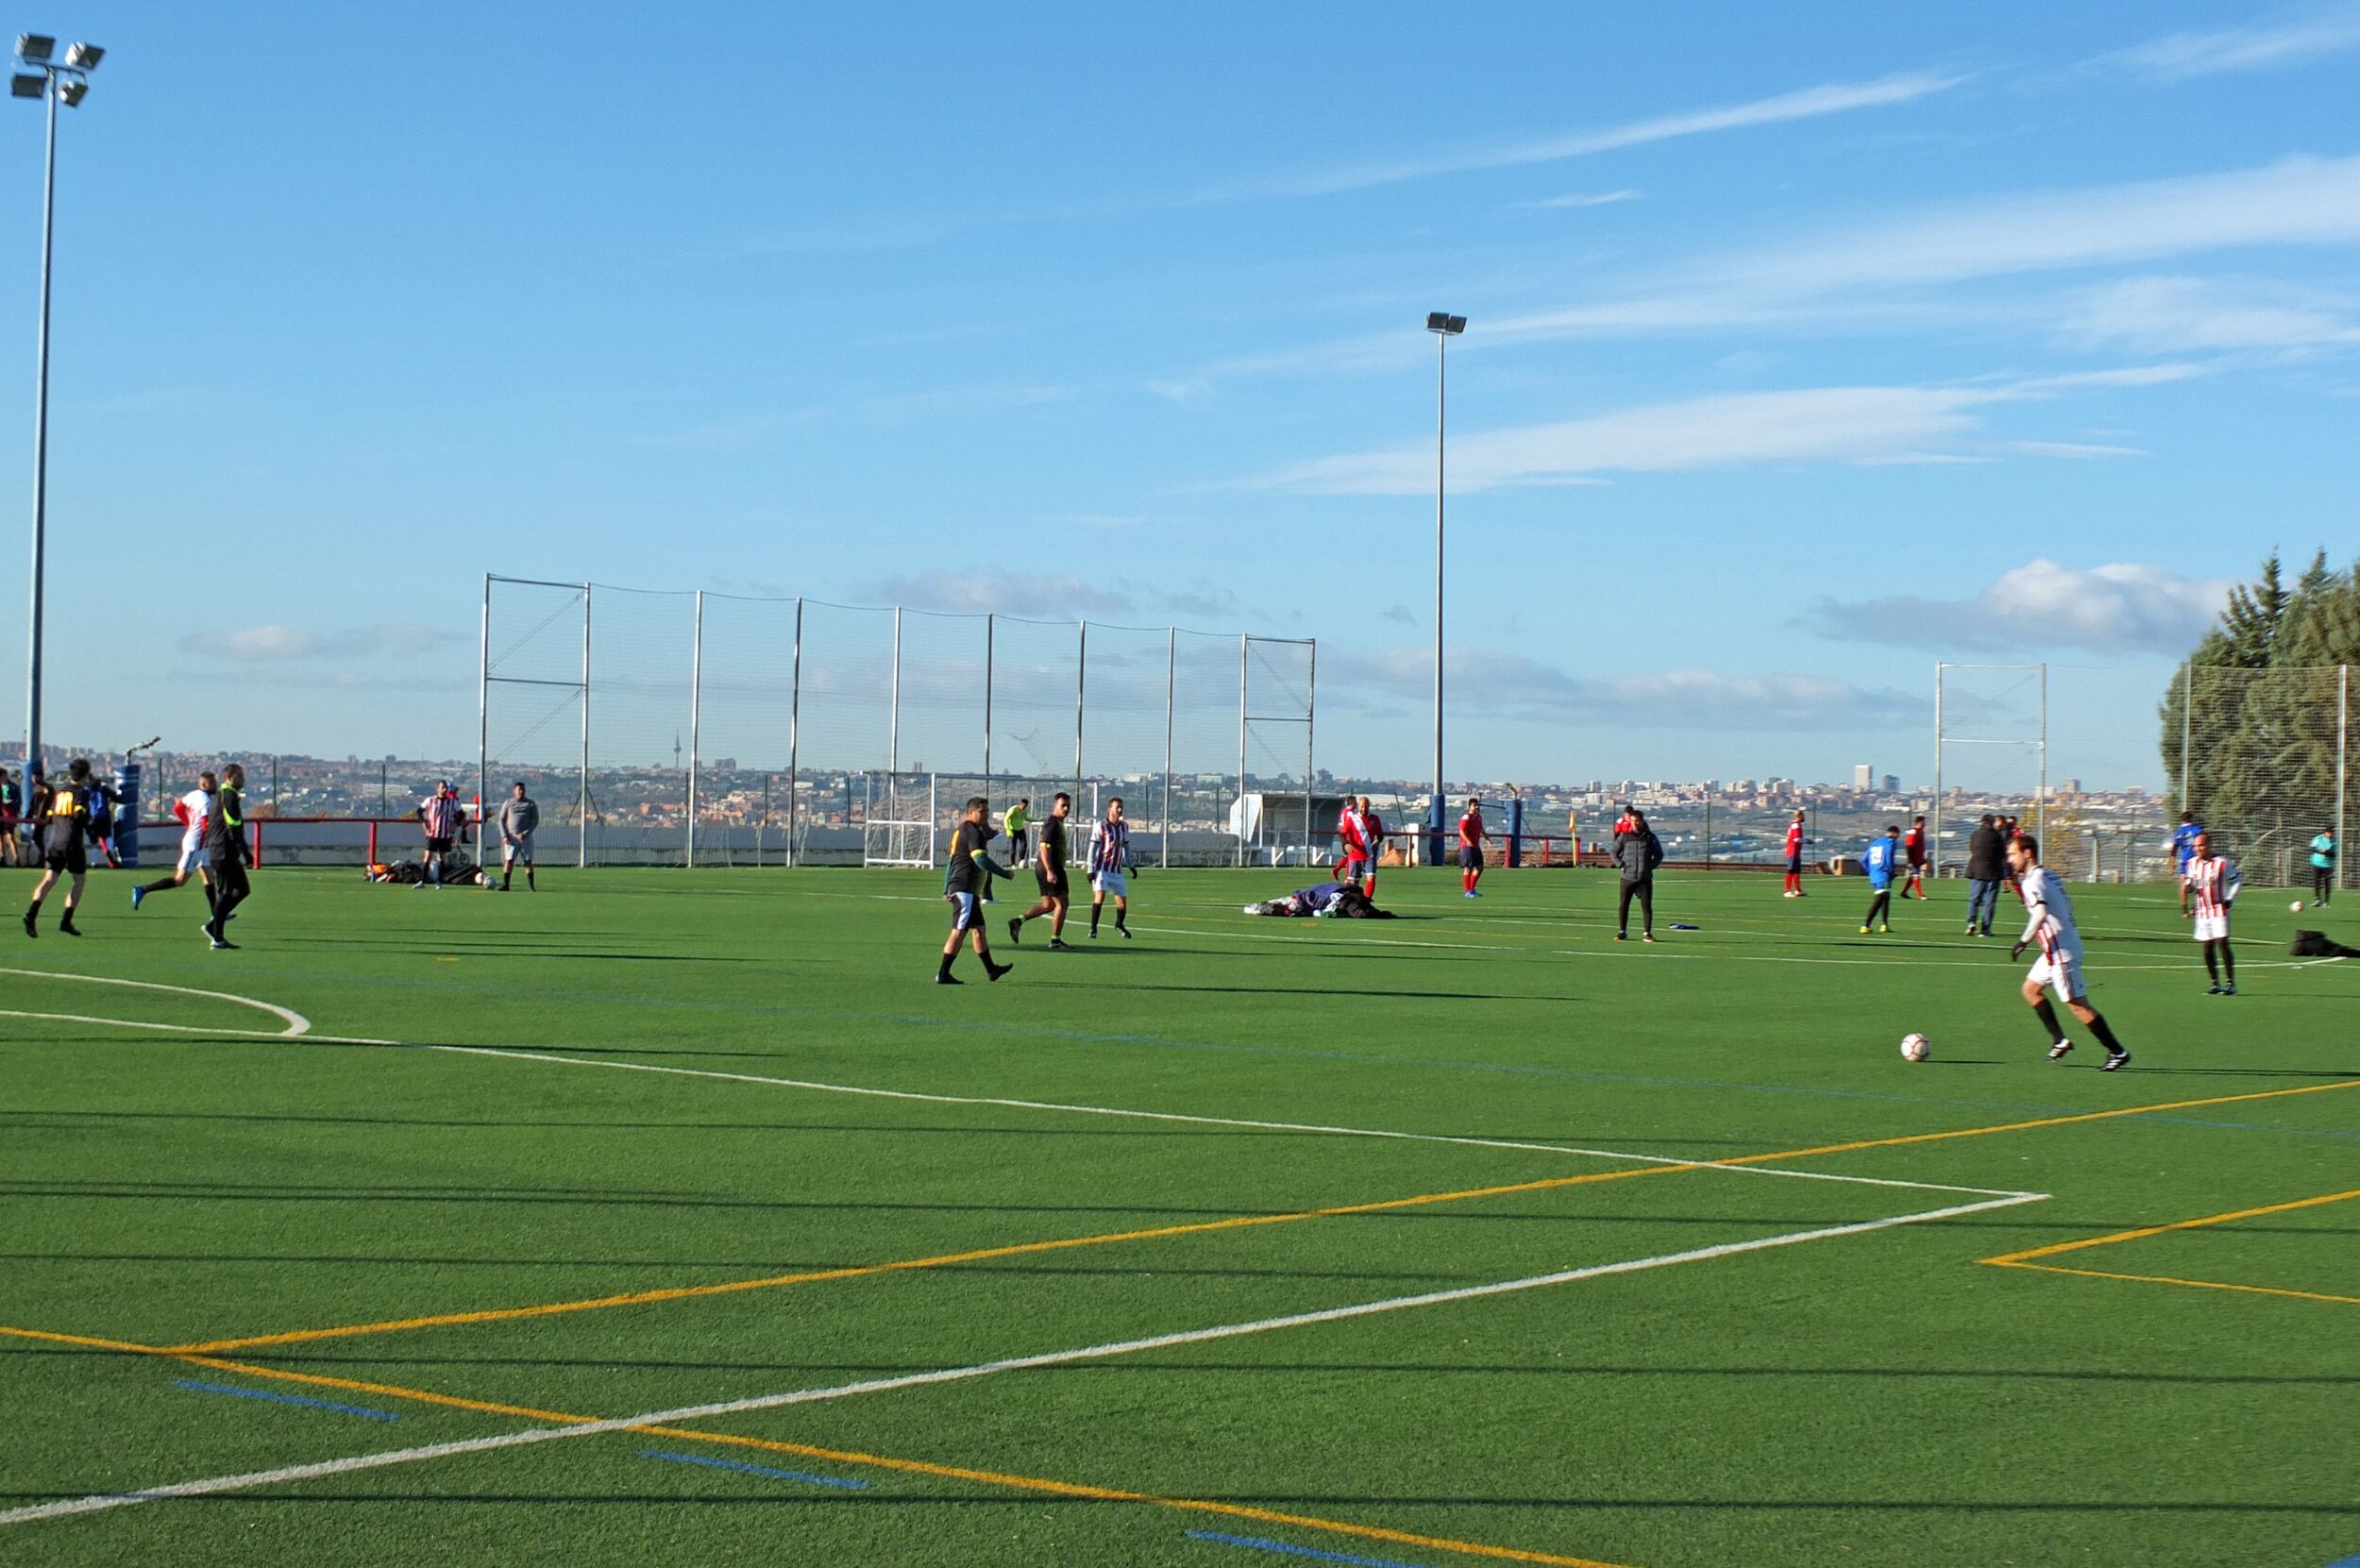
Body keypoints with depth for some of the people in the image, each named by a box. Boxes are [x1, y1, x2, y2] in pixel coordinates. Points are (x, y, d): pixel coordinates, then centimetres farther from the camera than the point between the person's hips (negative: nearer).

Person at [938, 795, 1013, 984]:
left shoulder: (960, 830, 18)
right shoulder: (973, 831, -13)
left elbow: (951, 861, 22)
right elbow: (980, 859, -23)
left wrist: (946, 890, 24)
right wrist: (1005, 873, -14)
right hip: (965, 889, -11)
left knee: (978, 929, 18)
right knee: (959, 932, -10)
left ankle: (990, 969, 27)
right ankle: (943, 974, -10)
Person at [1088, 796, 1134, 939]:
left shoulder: (1124, 827, 9)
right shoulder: (1100, 827, -7)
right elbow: (1092, 848, -6)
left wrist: (1130, 865, 20)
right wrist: (1091, 869, -11)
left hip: (1117, 871, 5)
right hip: (1102, 869, -5)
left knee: (1122, 902, 5)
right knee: (1100, 895, -23)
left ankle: (1119, 924, 35)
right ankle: (1093, 929, -15)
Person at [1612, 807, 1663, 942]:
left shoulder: (1650, 837, 4)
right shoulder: (1624, 836, 4)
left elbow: (1659, 855, 10)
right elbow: (1614, 852, 12)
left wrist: (1650, 866, -2)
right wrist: (1621, 865, -1)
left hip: (1645, 879, -1)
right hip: (1627, 877, 1)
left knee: (1647, 906, -2)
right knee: (1623, 905, 1)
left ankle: (1647, 933, 5)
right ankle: (1622, 932, 10)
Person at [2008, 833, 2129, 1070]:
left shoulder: (2032, 881, -17)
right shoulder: (2048, 875, 12)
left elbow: (2040, 912, -33)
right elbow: (2066, 907, 21)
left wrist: (2024, 941, -29)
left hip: (2061, 951, -10)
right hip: (2057, 950, 10)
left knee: (2077, 1005, -5)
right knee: (2030, 989, 16)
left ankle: (2118, 1052, -1)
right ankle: (2059, 1040, 15)